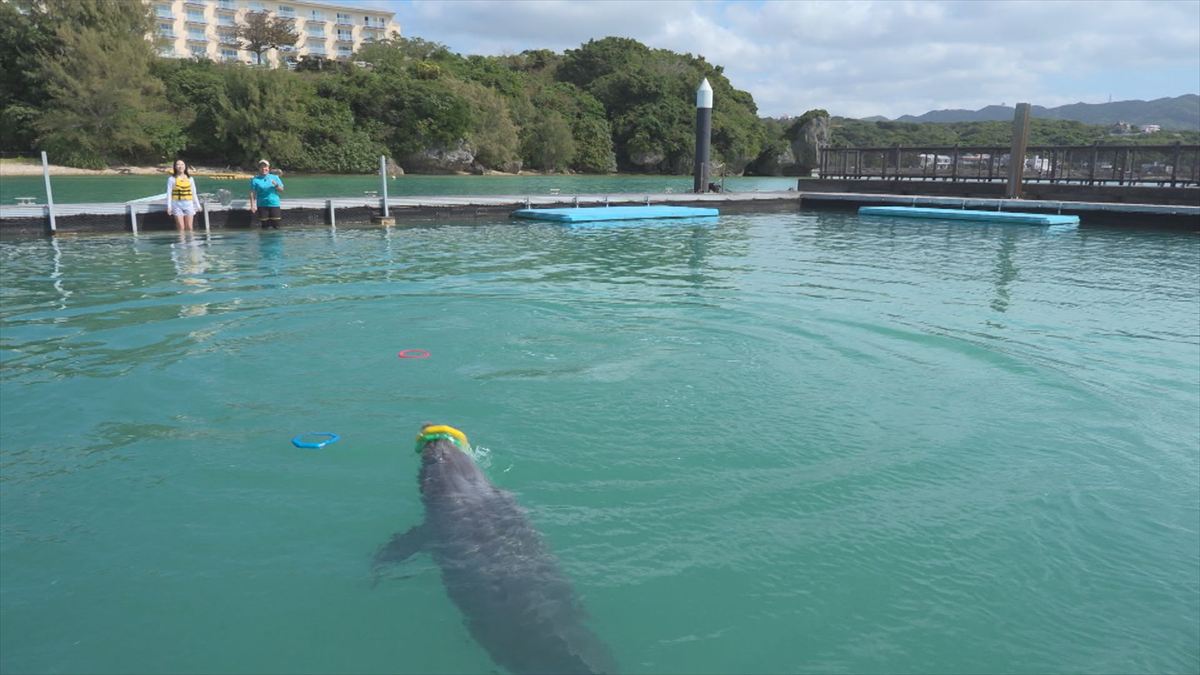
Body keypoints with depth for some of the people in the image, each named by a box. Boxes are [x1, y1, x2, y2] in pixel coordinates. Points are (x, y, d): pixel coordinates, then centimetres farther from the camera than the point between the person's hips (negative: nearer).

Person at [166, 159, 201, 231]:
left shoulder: (190, 179, 10)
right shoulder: (172, 179, 2)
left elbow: (194, 193, 14)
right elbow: (169, 193, 0)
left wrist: (197, 205, 13)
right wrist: (169, 206, -8)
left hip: (188, 204, 2)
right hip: (177, 204, -2)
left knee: (189, 227, 0)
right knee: (181, 227, -6)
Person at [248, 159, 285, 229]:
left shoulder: (275, 177, 8)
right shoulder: (255, 180, 2)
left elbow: (281, 190, 7)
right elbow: (252, 194, -1)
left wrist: (276, 185, -14)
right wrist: (253, 205, -10)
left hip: (274, 204, 1)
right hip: (262, 205, -1)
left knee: (276, 226, -1)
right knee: (264, 226, 2)